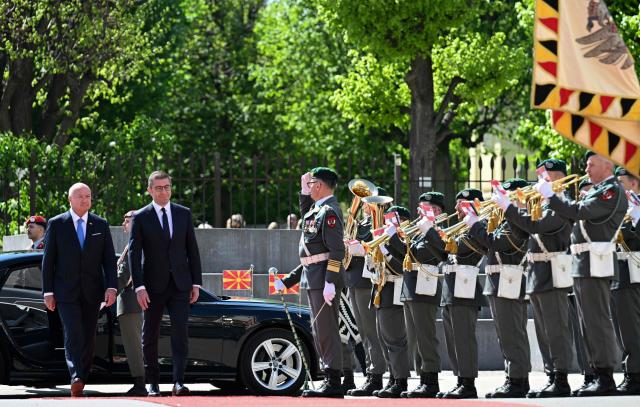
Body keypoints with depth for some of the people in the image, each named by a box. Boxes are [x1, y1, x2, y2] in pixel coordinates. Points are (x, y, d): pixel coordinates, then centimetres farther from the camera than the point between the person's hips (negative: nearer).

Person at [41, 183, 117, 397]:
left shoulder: (101, 225, 9)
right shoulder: (56, 224, 3)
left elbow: (109, 259, 7)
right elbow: (48, 259, 3)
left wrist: (112, 287, -5)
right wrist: (48, 291, -3)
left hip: (92, 291, 3)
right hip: (66, 291, -3)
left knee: (88, 338, 4)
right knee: (73, 335, -17)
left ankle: (82, 380, 13)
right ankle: (76, 379, -25)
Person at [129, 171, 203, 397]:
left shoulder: (184, 214, 8)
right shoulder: (140, 218, -1)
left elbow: (192, 250, 10)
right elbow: (134, 254, -6)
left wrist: (196, 283, 4)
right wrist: (139, 287, -14)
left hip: (180, 284, 1)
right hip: (154, 285, -1)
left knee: (180, 332, -11)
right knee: (150, 336, 5)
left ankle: (178, 382, -15)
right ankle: (152, 383, 15)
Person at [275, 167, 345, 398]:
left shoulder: (329, 211, -14)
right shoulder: (318, 209, 15)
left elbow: (337, 251, -21)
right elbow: (306, 216, 40)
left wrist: (330, 283, -26)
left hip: (324, 281, -10)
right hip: (315, 281, 10)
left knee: (326, 331, -9)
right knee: (320, 332, 13)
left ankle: (333, 383, -8)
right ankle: (330, 381, 17)